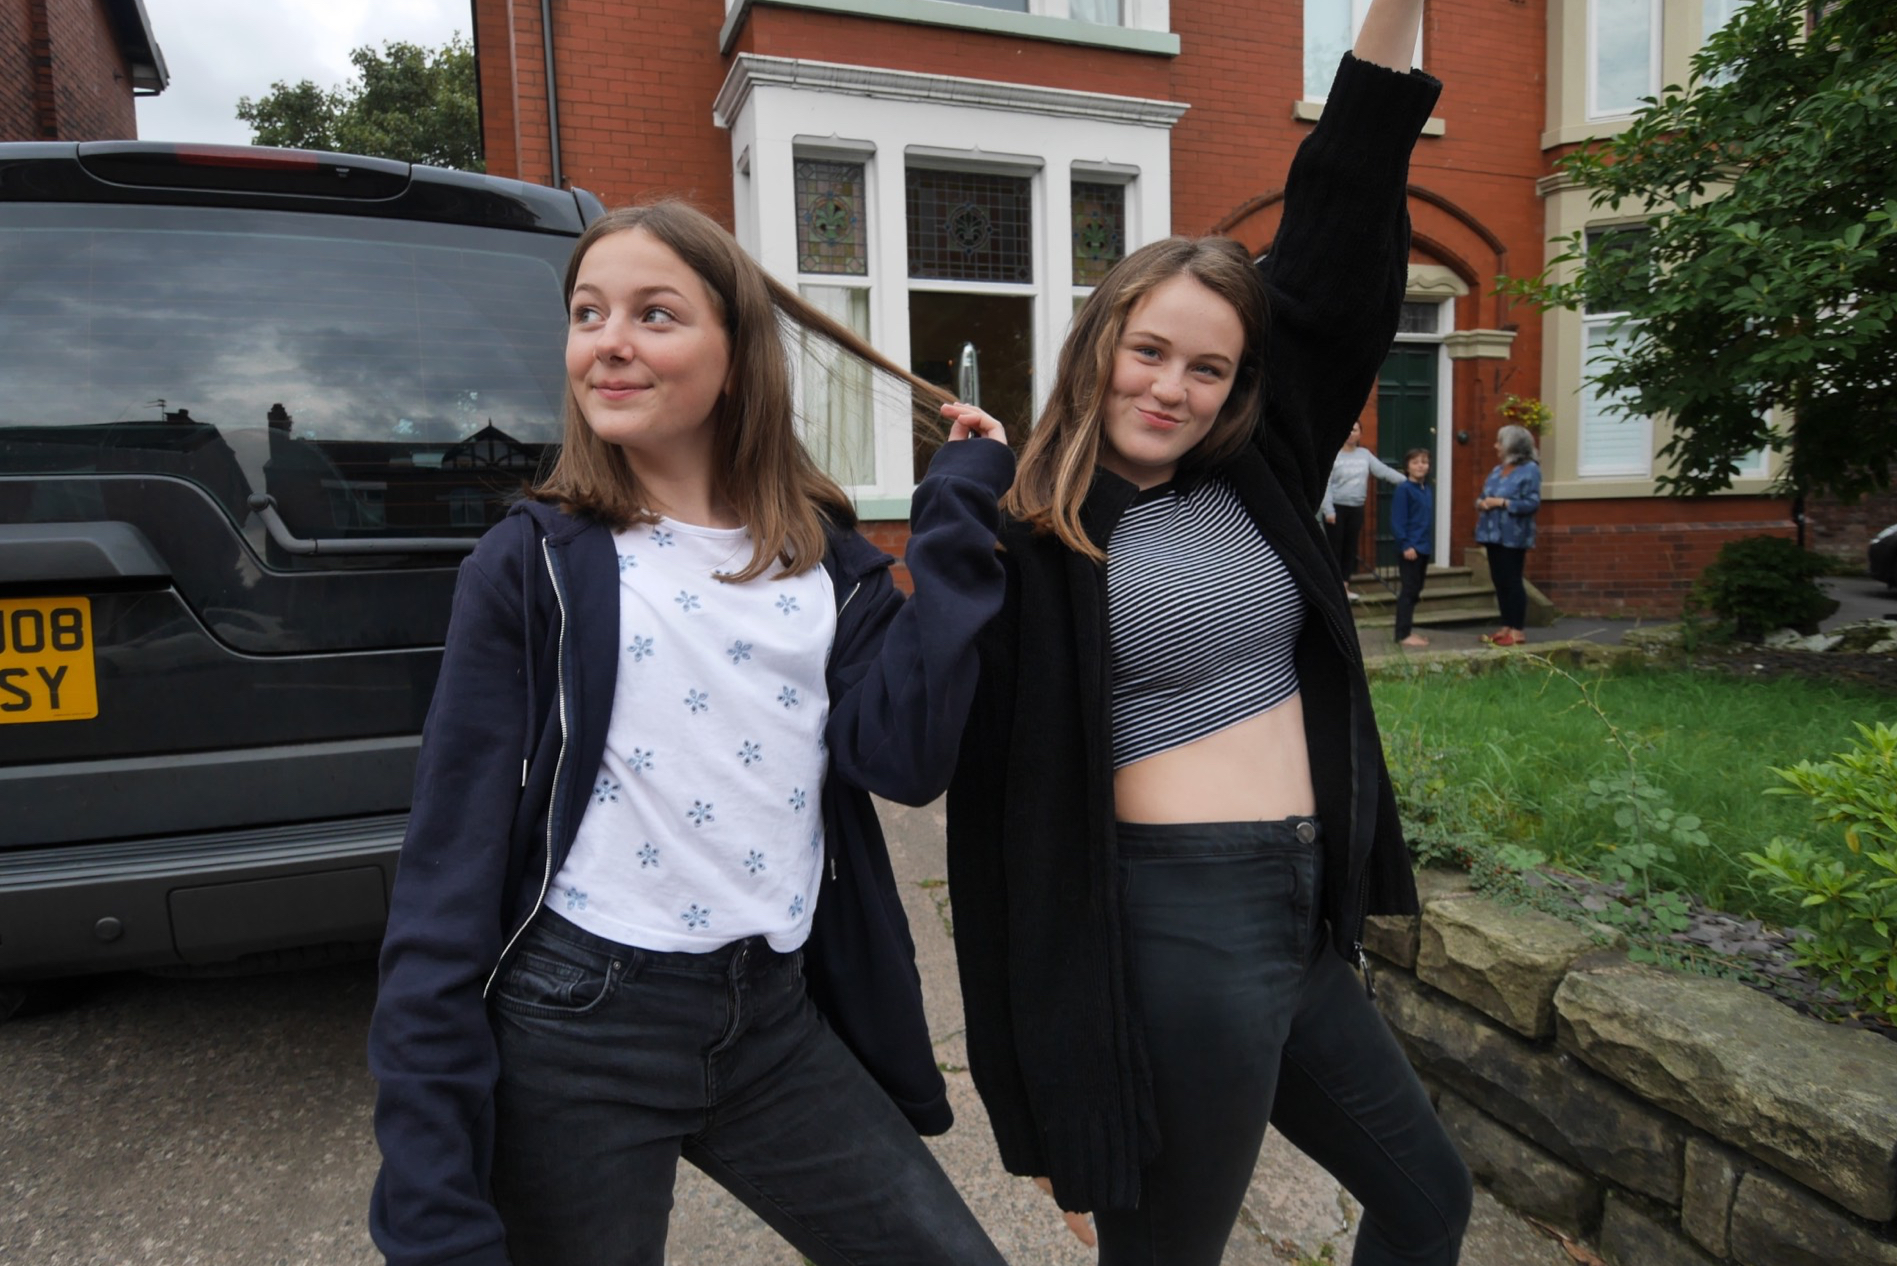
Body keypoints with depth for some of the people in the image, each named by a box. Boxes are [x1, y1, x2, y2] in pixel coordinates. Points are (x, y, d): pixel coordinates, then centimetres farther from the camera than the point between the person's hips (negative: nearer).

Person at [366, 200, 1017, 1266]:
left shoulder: (822, 558, 3)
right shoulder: (531, 567, -6)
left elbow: (905, 758, -10)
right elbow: (450, 868, -8)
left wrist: (959, 524, -7)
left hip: (778, 1018, 4)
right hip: (575, 1031, -3)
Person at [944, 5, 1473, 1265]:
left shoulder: (1254, 477, 5)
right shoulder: (1026, 543, -12)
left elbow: (1334, 264, 4)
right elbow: (999, 799, -12)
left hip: (1306, 917, 7)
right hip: (1176, 930, -7)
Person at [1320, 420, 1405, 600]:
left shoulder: (1365, 454, 7)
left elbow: (1383, 470, 2)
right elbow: (1325, 484, -12)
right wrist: (1328, 510, -18)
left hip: (1356, 509, 5)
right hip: (1336, 507, -5)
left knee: (1351, 548, 9)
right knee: (1334, 548, -2)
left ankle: (1345, 586, 18)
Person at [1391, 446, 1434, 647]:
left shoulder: (1426, 489, 12)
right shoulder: (1404, 489, -11)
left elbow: (1427, 521, 17)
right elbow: (1397, 520, -16)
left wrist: (1428, 545, 14)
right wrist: (1405, 545, -20)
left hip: (1423, 548, 8)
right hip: (1411, 548, -8)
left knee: (1415, 591, 12)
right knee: (1409, 590, -5)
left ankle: (1406, 631, 20)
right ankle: (1402, 635, 0)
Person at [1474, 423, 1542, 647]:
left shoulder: (1530, 470, -9)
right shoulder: (1498, 470, 15)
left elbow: (1532, 503, -16)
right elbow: (1484, 496, 21)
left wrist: (1502, 502, -20)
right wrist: (1481, 502, -2)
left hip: (1513, 537, -8)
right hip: (1494, 534, 8)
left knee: (1512, 581, -5)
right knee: (1499, 581, 11)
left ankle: (1518, 630, 2)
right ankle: (1506, 627, 19)